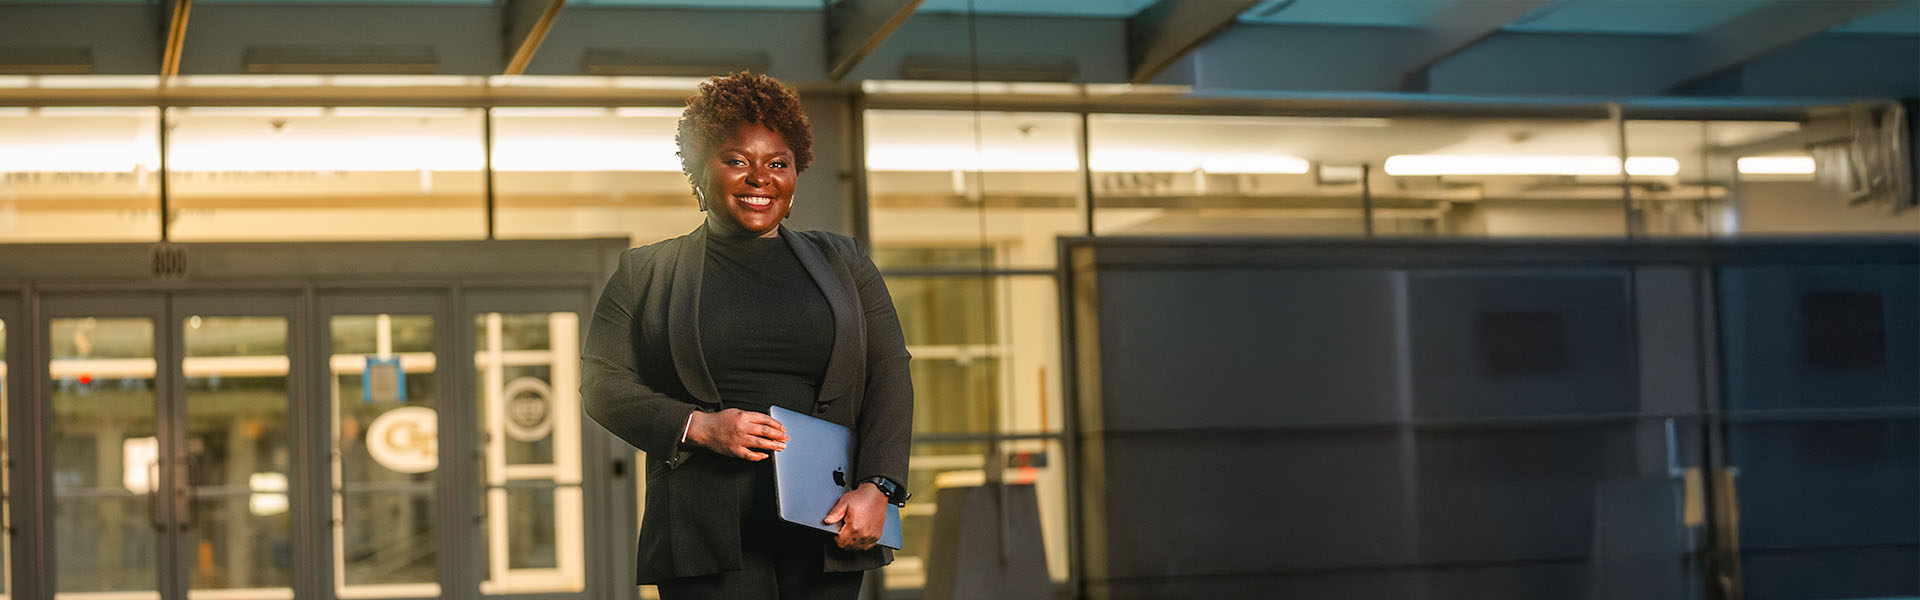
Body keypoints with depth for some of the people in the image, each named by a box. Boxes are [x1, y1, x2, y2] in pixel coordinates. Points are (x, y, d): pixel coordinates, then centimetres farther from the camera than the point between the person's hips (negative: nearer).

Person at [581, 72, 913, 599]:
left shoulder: (843, 263, 17)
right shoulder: (646, 273, 12)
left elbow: (889, 377, 9)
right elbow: (601, 383, 6)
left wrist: (878, 487, -6)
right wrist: (699, 427, -10)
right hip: (708, 531, -2)